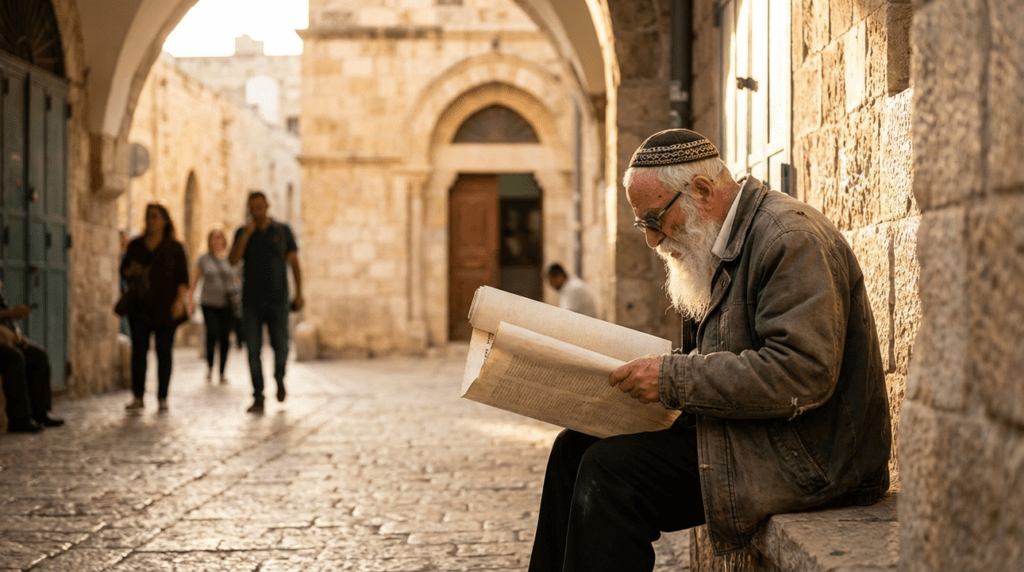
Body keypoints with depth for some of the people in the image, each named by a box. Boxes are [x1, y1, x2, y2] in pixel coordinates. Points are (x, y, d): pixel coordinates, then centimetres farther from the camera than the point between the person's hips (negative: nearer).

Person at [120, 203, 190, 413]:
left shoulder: (174, 247, 3)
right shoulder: (136, 245, 11)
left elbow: (183, 277, 0)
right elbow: (124, 269, 16)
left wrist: (179, 300, -12)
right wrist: (130, 271, -7)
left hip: (165, 307, -2)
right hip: (140, 307, 2)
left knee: (164, 352, -1)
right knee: (138, 350, -5)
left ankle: (162, 398, 4)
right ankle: (138, 397, -2)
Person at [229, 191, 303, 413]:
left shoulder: (283, 231, 1)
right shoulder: (242, 233, 3)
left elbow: (295, 262, 1)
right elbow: (233, 260, -11)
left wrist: (299, 293, -7)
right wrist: (246, 234, -19)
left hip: (277, 300, -1)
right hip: (251, 301, 1)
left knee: (280, 347, -3)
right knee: (253, 349, -6)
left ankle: (279, 379, 30)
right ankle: (258, 399, -3)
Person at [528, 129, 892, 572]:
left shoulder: (791, 239, -16)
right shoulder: (726, 243, 15)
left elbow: (801, 375, -25)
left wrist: (675, 378, -22)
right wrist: (653, 375, 2)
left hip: (805, 453, -10)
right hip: (746, 432, 10)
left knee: (610, 469, -21)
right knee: (575, 448, 3)